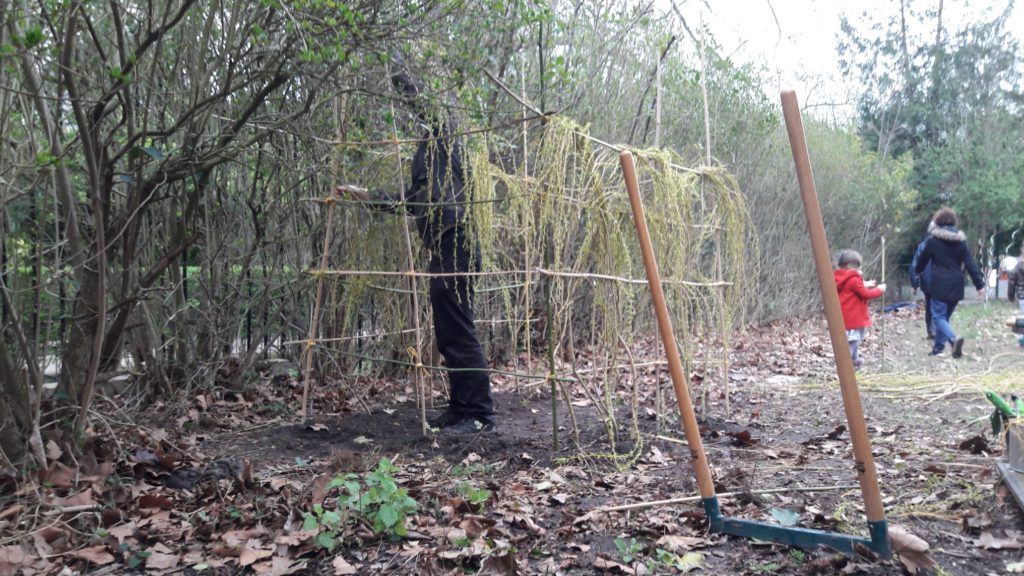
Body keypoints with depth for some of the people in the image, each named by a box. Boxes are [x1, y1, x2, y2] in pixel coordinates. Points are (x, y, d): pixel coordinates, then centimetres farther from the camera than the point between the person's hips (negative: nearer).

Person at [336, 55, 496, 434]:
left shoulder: (444, 132, 1)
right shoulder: (432, 145, 25)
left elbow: (415, 94, -8)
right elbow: (410, 201, 29)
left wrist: (394, 62, 7)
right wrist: (364, 195, 32)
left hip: (454, 245, -10)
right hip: (444, 250, 10)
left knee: (458, 333, -9)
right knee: (449, 334, 11)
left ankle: (480, 415, -4)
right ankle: (460, 408, 18)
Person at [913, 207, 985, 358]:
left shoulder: (933, 239, -5)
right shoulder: (960, 240, 5)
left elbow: (922, 259, 7)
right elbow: (970, 263, 1)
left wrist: (917, 271, 29)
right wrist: (979, 284, 2)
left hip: (940, 284, -5)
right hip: (956, 284, 5)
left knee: (938, 316, -4)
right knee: (945, 316, 17)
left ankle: (954, 339, -30)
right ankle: (938, 347, 21)